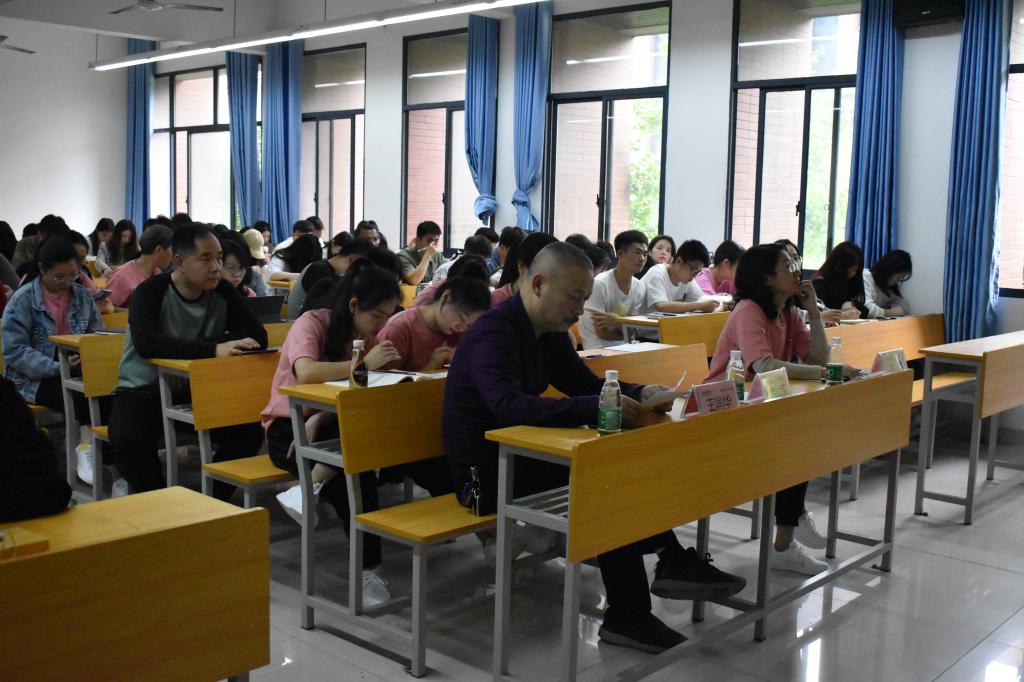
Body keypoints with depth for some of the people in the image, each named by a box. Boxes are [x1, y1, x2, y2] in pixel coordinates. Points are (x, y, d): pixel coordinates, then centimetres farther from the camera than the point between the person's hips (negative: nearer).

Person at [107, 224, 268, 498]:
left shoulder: (222, 292, -1)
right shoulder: (151, 292, -15)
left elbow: (257, 334, -5)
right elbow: (146, 342, -32)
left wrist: (230, 346, -27)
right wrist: (213, 349, -42)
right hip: (144, 390, -4)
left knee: (249, 431, -18)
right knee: (128, 442, -32)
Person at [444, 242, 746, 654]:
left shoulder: (549, 332, 7)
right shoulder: (493, 333, -21)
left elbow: (587, 384, 15)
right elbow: (509, 406, -36)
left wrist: (638, 393, -5)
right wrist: (597, 408, -41)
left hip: (519, 459, 9)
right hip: (484, 475, -9)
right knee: (606, 490, -21)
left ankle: (672, 560, -5)